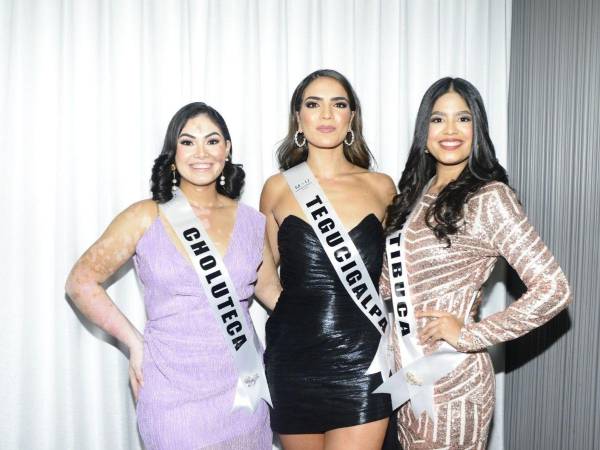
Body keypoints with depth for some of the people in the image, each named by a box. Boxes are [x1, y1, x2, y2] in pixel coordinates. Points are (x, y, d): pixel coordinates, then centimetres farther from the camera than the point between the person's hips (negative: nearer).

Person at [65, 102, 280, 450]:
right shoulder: (146, 218, -4)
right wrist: (135, 343, -4)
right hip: (172, 393, -2)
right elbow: (81, 282, 1)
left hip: (243, 393, 3)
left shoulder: (252, 222, 3)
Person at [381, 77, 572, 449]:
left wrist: (470, 336, -16)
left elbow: (553, 289, -19)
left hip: (452, 384, -6)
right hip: (409, 375, 6)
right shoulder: (418, 192, 6)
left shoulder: (489, 197, -15)